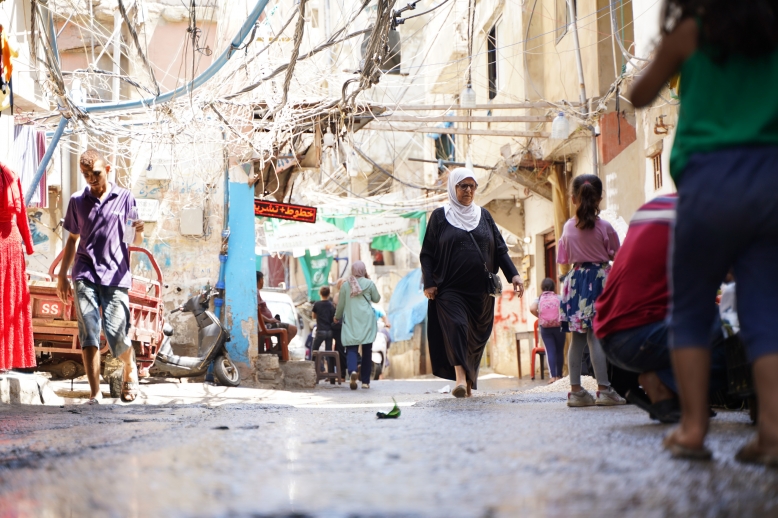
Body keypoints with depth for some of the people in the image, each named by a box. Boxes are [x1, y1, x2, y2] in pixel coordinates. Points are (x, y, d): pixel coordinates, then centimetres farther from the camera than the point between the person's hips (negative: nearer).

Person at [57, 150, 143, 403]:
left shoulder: (125, 198, 6)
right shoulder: (77, 201, 12)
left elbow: (136, 241, 7)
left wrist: (139, 231, -16)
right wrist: (62, 276, 18)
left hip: (115, 275, -2)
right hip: (85, 275, 2)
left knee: (115, 333, -9)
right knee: (88, 332, -9)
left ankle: (130, 368, 24)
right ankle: (94, 393, -6)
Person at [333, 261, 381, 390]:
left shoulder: (345, 285, 4)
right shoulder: (369, 284, 0)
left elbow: (341, 304, 9)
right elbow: (376, 299, 14)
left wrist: (337, 317, 27)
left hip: (350, 321, 1)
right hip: (366, 321, 0)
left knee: (351, 349, -3)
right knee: (367, 350, 7)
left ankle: (352, 371, -32)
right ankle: (365, 381, 8)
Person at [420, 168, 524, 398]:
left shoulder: (484, 215, 14)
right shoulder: (440, 216, 6)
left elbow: (500, 249, 13)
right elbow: (427, 253, 4)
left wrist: (513, 274, 0)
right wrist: (429, 282, -8)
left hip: (480, 289, 3)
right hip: (451, 288, -3)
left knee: (476, 336, 5)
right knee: (456, 326, -21)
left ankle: (469, 381, 16)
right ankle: (460, 377, -27)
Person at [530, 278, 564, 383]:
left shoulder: (539, 298, 2)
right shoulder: (559, 298, 0)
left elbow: (532, 309, -15)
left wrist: (539, 316, 1)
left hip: (545, 327, 1)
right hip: (558, 326, -1)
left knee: (550, 351, 1)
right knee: (559, 351, 11)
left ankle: (552, 376, -10)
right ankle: (559, 375, 16)